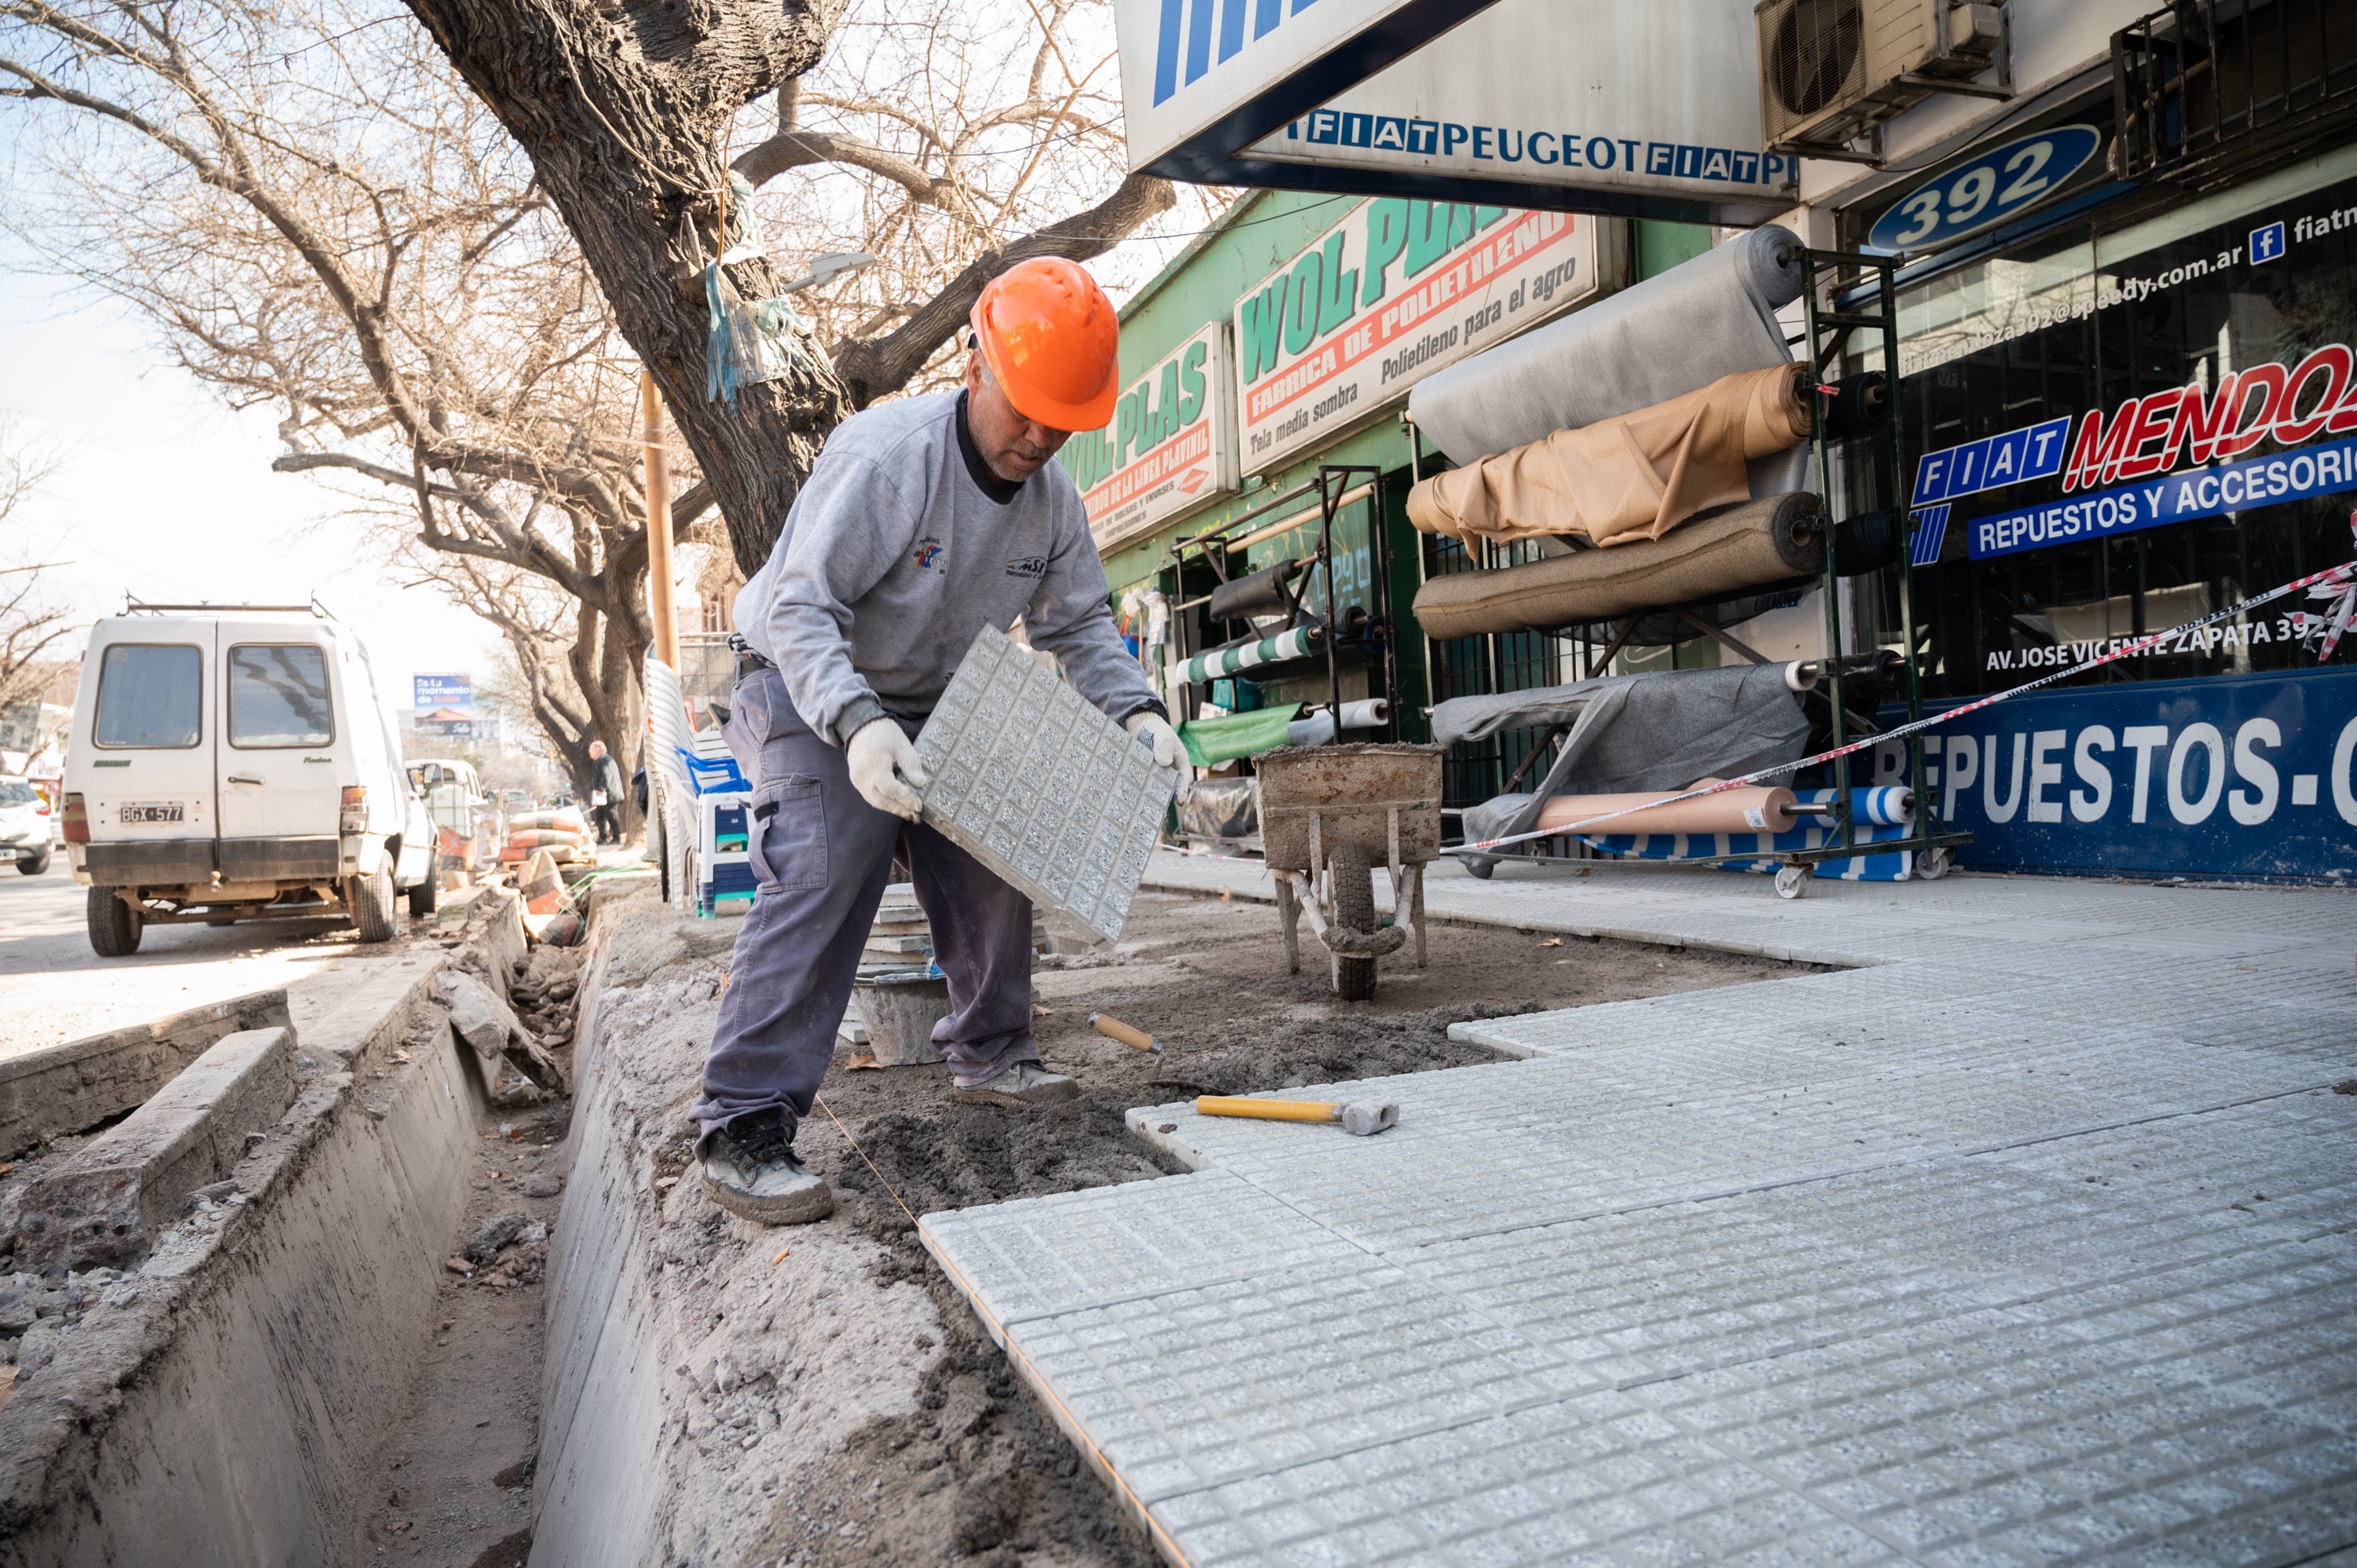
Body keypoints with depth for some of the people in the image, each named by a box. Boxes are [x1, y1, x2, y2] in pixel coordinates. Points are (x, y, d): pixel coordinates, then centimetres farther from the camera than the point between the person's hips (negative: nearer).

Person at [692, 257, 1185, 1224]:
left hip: (932, 709, 7)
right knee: (824, 876, -24)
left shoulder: (1053, 501, -4)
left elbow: (1080, 626, 4)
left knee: (992, 868, 6)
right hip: (809, 693, -7)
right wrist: (858, 721, -46)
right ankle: (743, 1127, -22)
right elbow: (800, 608, -30)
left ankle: (989, 1055, 29)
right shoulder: (884, 454, -27)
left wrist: (1134, 709, -14)